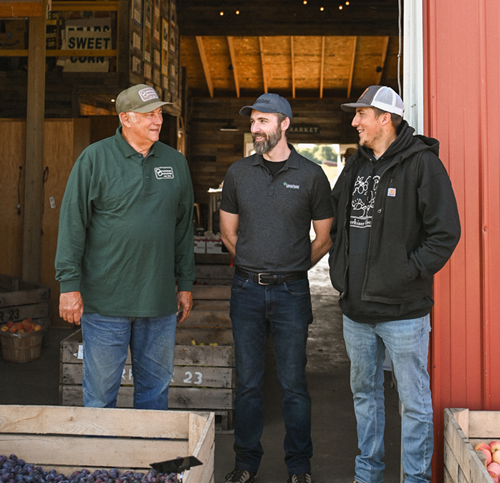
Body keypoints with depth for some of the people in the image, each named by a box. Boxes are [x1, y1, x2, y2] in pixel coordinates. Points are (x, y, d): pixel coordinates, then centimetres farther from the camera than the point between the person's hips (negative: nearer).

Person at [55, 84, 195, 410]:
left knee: (156, 386, 14)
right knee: (101, 392, 6)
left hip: (160, 300, 4)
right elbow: (72, 223, -5)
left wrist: (186, 284, 12)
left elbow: (184, 227, 14)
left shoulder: (175, 162, 9)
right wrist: (70, 285, -10)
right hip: (105, 300, -3)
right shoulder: (95, 158, -4)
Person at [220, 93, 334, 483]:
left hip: (291, 291, -2)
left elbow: (324, 238, 7)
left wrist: (290, 269, 10)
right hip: (246, 290, 2)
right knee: (248, 382, 9)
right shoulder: (238, 173, 6)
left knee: (293, 383, 4)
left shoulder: (311, 175, -1)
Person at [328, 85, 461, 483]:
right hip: (356, 308, 7)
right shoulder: (356, 166, 13)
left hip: (403, 310, -7)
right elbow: (334, 221, 23)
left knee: (415, 401, 4)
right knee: (365, 392, 18)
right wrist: (339, 269, 12)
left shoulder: (422, 163, -9)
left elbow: (445, 233, -13)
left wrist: (407, 273, -16)